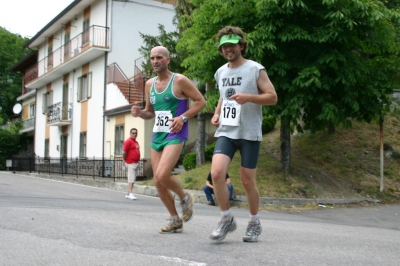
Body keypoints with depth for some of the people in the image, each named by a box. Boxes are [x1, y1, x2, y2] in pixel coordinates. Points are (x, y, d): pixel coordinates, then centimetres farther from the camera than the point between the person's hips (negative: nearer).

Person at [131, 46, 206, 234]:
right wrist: (139, 113, -1)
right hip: (157, 135, 7)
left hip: (175, 135, -7)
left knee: (162, 176, -22)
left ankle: (185, 197, 9)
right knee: (158, 182, 5)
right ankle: (175, 220, 20)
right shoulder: (149, 84, 12)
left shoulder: (179, 80, -7)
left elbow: (201, 101, -5)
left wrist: (183, 117, -17)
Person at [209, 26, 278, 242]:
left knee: (247, 181, 2)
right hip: (225, 132, 4)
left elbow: (272, 97, -6)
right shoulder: (220, 72, 13)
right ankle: (226, 219, 3)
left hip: (249, 133, -4)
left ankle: (254, 223, 25)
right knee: (216, 173, -15)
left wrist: (248, 97, -21)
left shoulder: (256, 70, -3)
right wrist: (216, 113, 9)